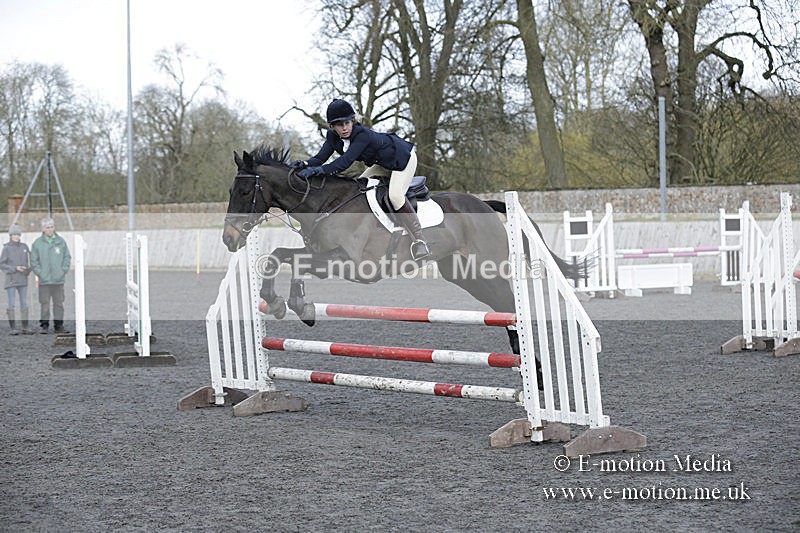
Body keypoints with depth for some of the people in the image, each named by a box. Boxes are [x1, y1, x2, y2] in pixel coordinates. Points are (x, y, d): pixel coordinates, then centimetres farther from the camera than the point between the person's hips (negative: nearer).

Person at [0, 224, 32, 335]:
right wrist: (15, 268, -15)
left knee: (24, 303, 5)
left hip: (23, 280, 4)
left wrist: (28, 270, -4)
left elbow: (29, 260, 15)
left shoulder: (24, 247, 7)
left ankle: (25, 327, 10)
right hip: (11, 279, -4)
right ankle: (13, 328, -1)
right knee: (11, 304, -3)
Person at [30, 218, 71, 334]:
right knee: (44, 304, 0)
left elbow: (67, 257, 9)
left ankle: (59, 325, 11)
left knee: (59, 303, 5)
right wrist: (40, 273, -7)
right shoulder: (37, 243, 1)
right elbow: (34, 261, 2)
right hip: (44, 280, -1)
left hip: (59, 279, 1)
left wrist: (63, 271, -2)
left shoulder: (61, 241, 5)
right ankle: (44, 325, 6)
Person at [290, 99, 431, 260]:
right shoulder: (333, 137, -12)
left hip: (403, 157, -9)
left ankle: (419, 240, -21)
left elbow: (346, 161, -46)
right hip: (383, 164, 9)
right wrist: (305, 164, -40)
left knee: (395, 195, -26)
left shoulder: (362, 134, -36)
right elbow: (321, 157, -19)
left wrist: (319, 170, -56)